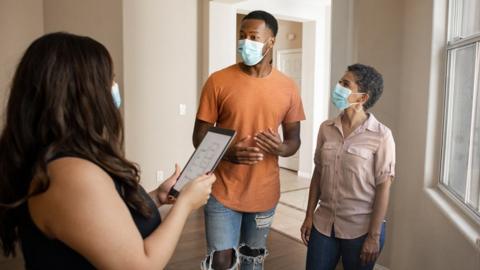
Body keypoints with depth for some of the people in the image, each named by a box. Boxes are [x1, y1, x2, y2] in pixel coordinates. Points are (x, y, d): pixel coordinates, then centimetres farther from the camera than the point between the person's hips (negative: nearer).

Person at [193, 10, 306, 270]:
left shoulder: (288, 87, -1)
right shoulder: (218, 81, -9)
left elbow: (294, 139, 6)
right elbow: (199, 137, -5)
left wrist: (281, 148, -18)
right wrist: (228, 153, -25)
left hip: (264, 192, 3)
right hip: (223, 190, -2)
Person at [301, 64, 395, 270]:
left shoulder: (381, 136, -14)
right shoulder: (326, 129, -1)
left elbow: (383, 187, -11)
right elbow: (318, 173, 5)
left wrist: (374, 236, -11)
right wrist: (309, 216, 6)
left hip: (360, 229, -3)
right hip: (323, 224, 4)